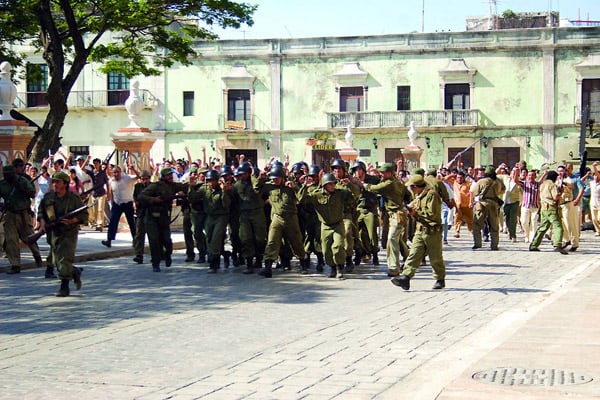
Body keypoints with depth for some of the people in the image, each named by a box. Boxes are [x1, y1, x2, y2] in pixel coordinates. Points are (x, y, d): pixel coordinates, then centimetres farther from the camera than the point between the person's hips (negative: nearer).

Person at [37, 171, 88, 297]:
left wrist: (73, 220, -23)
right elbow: (41, 210, 16)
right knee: (57, 262, 10)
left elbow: (84, 215, -6)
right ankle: (76, 272, 36)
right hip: (53, 233, 5)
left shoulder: (74, 198, -8)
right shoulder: (48, 197, 3)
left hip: (68, 233, -5)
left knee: (65, 260, -12)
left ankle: (64, 287, -4)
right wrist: (42, 221, -3)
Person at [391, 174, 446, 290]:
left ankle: (440, 280, 19)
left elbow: (432, 213, -21)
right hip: (420, 230, 8)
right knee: (414, 254, -5)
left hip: (432, 231, -8)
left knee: (436, 258, 4)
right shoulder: (418, 196, 17)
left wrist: (416, 212, -14)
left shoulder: (431, 194, -13)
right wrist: (412, 210, 5)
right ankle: (405, 277, -14)